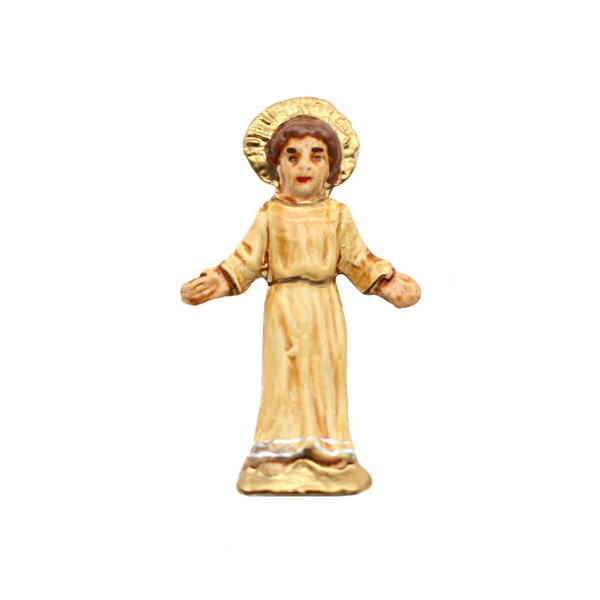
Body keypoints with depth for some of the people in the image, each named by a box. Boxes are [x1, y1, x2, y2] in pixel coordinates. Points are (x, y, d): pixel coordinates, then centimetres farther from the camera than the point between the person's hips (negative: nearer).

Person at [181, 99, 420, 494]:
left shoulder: (338, 215, 2)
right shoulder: (270, 215, -1)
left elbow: (358, 259, 6)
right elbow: (247, 259, -1)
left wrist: (389, 283, -2)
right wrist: (216, 282, -11)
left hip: (324, 308, 1)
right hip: (284, 308, -1)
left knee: (325, 377, 5)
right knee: (284, 379, 3)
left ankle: (328, 456, 14)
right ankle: (280, 457, 10)